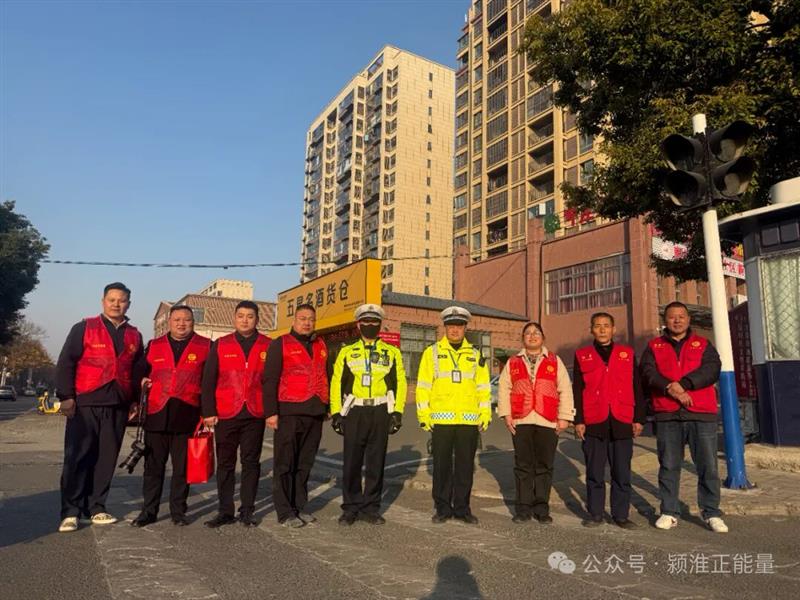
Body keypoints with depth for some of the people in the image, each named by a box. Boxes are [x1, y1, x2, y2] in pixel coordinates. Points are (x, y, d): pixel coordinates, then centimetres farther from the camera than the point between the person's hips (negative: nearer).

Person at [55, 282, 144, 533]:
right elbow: (65, 363, -1)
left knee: (106, 458, 6)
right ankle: (70, 512, 4)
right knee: (77, 457, -3)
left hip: (118, 406, 4)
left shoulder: (134, 336, 14)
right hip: (85, 404, -3)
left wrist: (135, 400, 11)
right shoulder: (83, 328, 3)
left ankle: (96, 508, 15)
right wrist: (66, 396, -9)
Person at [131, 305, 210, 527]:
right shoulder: (154, 346, 13)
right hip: (157, 415, 2)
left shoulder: (205, 346, 4)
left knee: (182, 467, 7)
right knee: (153, 466, 9)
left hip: (187, 416, -2)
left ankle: (178, 511, 19)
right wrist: (142, 380, -5)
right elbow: (140, 370, 19)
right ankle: (148, 511, 20)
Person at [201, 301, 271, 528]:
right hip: (225, 415, 1)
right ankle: (225, 511, 19)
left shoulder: (268, 346, 5)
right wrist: (208, 412, -2)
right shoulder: (220, 345, 6)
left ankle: (247, 511, 18)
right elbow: (208, 381, 4)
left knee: (251, 463, 8)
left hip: (255, 415, 0)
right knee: (225, 464, 8)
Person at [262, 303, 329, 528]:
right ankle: (285, 512, 9)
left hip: (315, 414, 5)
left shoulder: (321, 346, 15)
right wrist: (271, 412, -11)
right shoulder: (281, 344, 0)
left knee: (305, 463, 11)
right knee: (285, 463, 1)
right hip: (289, 413, -5)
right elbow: (270, 380, -5)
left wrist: (328, 407, 17)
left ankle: (299, 507, 21)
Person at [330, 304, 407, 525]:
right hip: (354, 412, 0)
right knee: (352, 463, 3)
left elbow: (400, 383, 6)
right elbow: (336, 383, 5)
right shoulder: (347, 352, 8)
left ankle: (370, 508, 18)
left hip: (381, 413, 1)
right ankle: (351, 508, 17)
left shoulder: (392, 353, 8)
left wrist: (397, 412, -1)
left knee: (376, 463, 6)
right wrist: (336, 412, -2)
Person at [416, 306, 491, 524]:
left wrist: (485, 414, 2)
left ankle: (462, 508, 19)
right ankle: (442, 508, 17)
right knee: (442, 465, 5)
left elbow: (483, 387, 11)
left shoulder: (475, 355, 11)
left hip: (469, 420, 2)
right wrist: (424, 415, -4)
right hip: (441, 419, -2)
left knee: (465, 465, 8)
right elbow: (423, 386, 2)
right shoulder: (432, 352, 5)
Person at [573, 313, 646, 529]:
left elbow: (637, 388, 10)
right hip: (593, 424, -1)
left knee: (622, 473, 6)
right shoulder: (582, 356, 7)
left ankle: (621, 514, 18)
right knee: (594, 473, 6)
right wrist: (578, 421, -2)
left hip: (622, 423, 1)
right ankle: (595, 514, 17)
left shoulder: (627, 354, 10)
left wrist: (639, 419, 4)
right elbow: (577, 391, 5)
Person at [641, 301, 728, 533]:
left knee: (708, 466, 2)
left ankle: (711, 513, 15)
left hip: (702, 415, 0)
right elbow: (648, 373, -3)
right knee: (668, 466, 5)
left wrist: (682, 384, -17)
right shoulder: (654, 346, 12)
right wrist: (670, 388, -19)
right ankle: (669, 512, 14)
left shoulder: (703, 345, 11)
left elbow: (712, 370, -6)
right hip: (667, 416, 0)